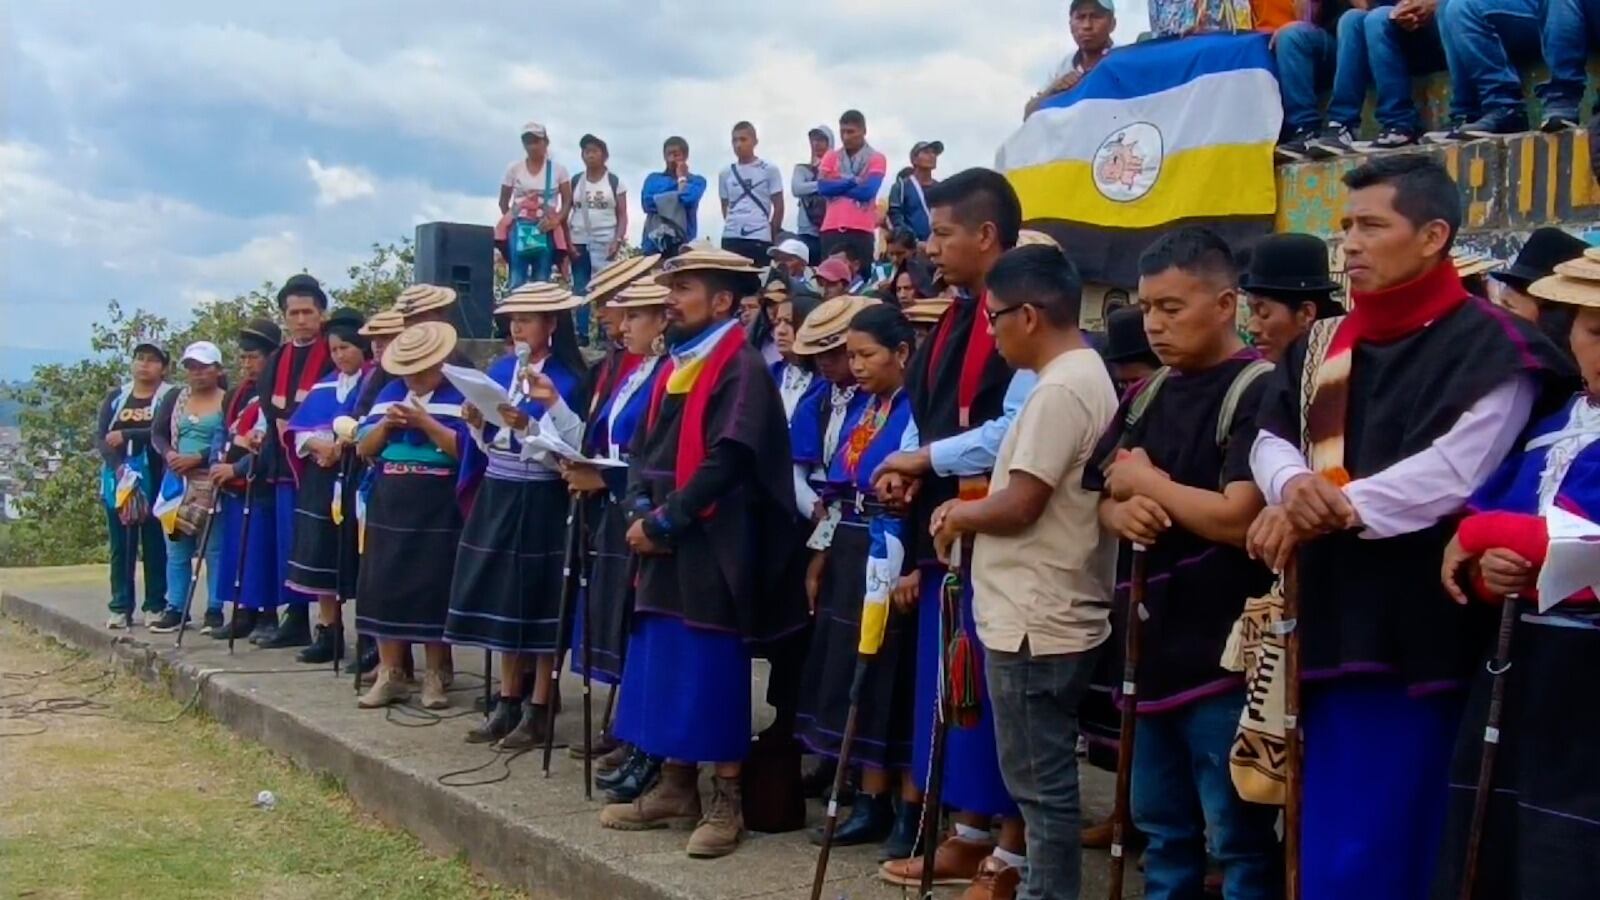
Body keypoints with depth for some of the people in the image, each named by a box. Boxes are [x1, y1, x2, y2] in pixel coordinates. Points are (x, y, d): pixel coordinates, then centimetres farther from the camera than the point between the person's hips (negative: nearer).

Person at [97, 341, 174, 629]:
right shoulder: (116, 398, 12)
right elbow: (100, 437, 2)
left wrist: (126, 435, -15)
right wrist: (119, 468, -13)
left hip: (155, 483, -3)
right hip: (117, 481, 3)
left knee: (154, 544, 0)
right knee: (121, 545, 5)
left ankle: (156, 606, 6)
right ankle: (121, 608, 8)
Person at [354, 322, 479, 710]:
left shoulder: (460, 394, -2)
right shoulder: (390, 392, 13)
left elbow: (466, 450, -13)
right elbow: (363, 448, 9)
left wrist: (425, 421, -21)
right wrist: (385, 424, -10)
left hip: (438, 509, -5)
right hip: (388, 506, 5)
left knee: (433, 590, -1)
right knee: (385, 586, 4)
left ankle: (435, 676, 9)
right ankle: (390, 674, 12)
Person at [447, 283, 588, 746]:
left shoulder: (569, 379, -9)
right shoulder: (499, 369, 9)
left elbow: (568, 452, -15)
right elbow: (490, 445, 13)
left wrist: (526, 426, -27)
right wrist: (476, 423, -6)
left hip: (541, 502, -6)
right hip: (497, 495, 6)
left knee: (539, 601, 1)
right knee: (503, 598, 10)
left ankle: (538, 710, 10)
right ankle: (508, 703, 21)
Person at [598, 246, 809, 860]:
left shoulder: (742, 368, -11)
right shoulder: (675, 366, 15)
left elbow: (728, 460, -20)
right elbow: (644, 447, 15)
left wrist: (664, 521, -17)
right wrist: (640, 509, -3)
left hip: (713, 546, -8)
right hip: (665, 545, 8)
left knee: (714, 674, -2)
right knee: (664, 668, 12)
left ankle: (727, 803, 7)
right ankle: (675, 788, 22)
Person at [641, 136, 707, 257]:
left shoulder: (697, 181, 11)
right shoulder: (653, 178, 17)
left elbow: (688, 199, -9)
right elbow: (648, 203, 0)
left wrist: (681, 178, 7)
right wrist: (678, 197, 0)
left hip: (683, 244, -2)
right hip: (654, 243, 2)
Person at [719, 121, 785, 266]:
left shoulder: (769, 170, 3)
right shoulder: (725, 173, 12)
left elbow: (779, 206, 4)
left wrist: (772, 235, 2)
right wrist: (732, 225, 8)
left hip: (759, 239, -3)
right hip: (730, 238, 3)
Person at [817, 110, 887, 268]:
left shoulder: (876, 159, 5)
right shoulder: (830, 157, 14)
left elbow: (867, 191, -9)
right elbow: (822, 187, -2)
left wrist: (836, 186, -2)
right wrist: (852, 181, -7)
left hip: (862, 230, -2)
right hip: (832, 228, 2)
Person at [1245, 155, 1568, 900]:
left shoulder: (1489, 347, -10)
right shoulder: (1323, 345, 14)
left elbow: (1452, 475, -20)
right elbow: (1270, 438, 12)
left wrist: (1325, 512, -17)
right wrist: (1293, 484, -11)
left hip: (1413, 635, -7)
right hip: (1329, 624, 8)